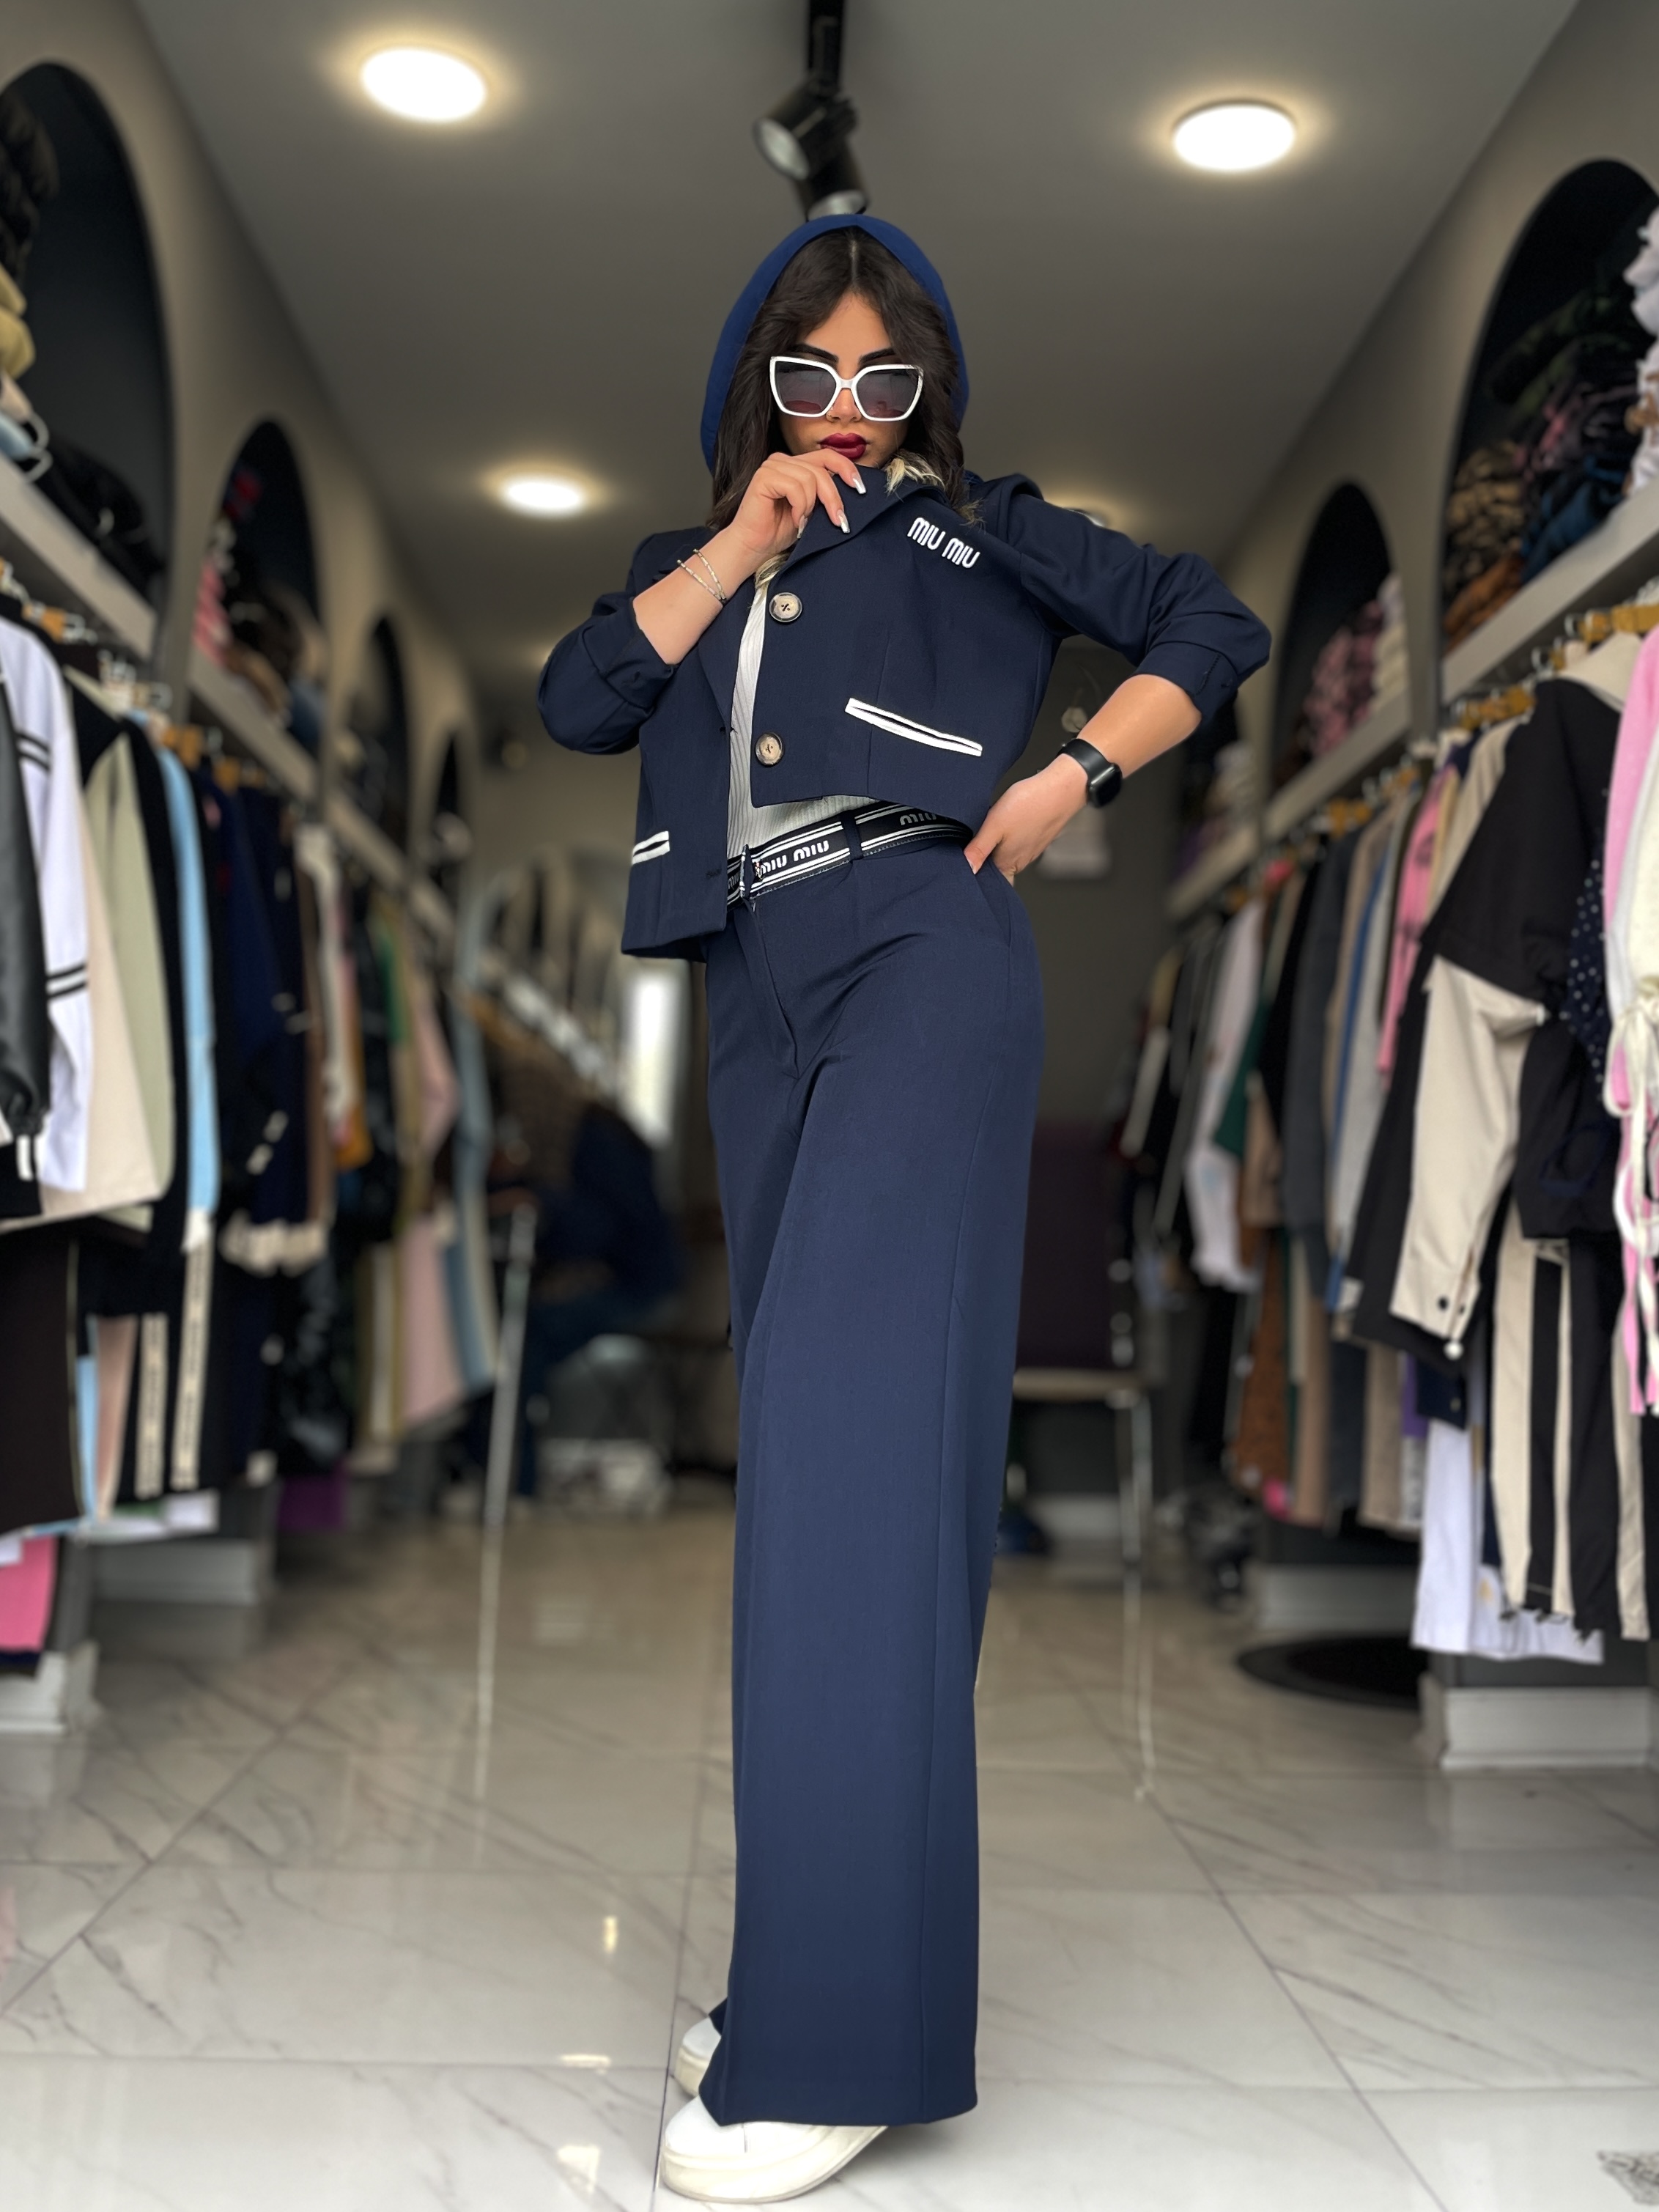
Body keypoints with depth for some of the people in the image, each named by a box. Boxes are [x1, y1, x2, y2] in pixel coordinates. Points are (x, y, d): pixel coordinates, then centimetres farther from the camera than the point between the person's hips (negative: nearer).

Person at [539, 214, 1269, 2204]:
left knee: (852, 1427, -19)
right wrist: (742, 541, 3)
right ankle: (807, 1956, 13)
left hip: (921, 967, -5)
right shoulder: (696, 566, 24)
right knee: (809, 1445, 5)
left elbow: (1211, 625, 11)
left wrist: (1070, 777, -2)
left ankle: (839, 2038, -18)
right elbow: (578, 704, 6)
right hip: (766, 1009, 6)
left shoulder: (974, 530, 14)